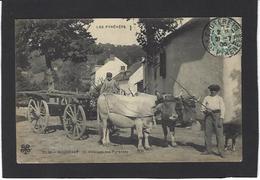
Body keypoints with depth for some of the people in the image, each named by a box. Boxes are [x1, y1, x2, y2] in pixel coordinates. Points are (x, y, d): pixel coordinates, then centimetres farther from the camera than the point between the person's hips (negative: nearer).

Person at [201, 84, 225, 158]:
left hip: (217, 116, -3)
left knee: (219, 134, -7)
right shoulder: (206, 98, 12)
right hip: (208, 116, 3)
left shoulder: (220, 98, 4)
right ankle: (208, 150, 12)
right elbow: (203, 108, 10)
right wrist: (205, 111, -13)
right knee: (208, 133, 4)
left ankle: (221, 152, -6)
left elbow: (222, 109, -3)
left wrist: (221, 120, -12)